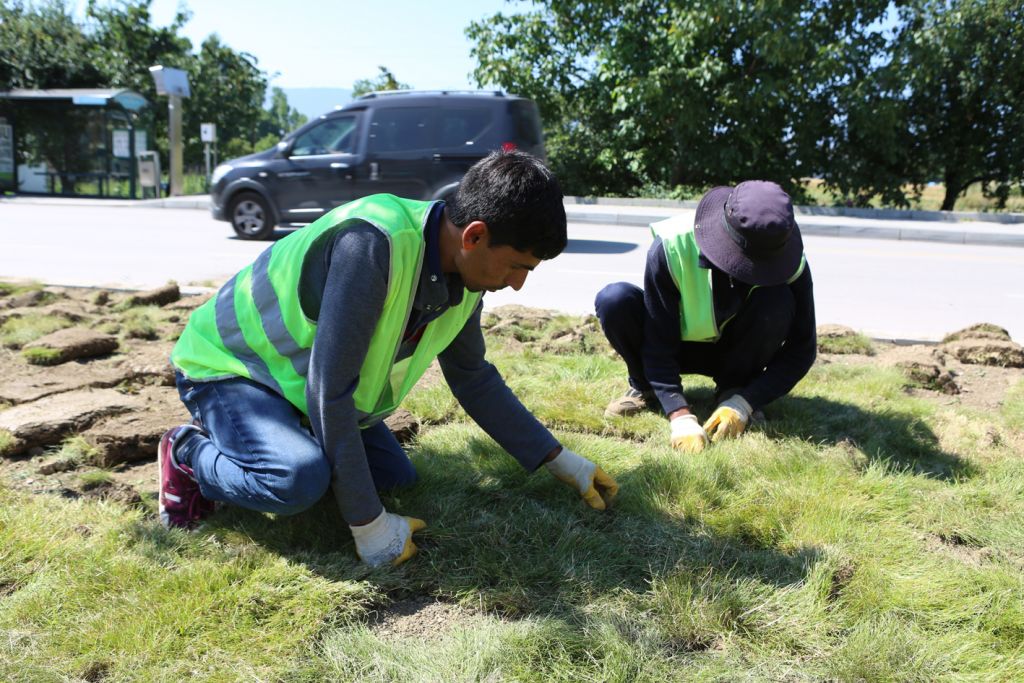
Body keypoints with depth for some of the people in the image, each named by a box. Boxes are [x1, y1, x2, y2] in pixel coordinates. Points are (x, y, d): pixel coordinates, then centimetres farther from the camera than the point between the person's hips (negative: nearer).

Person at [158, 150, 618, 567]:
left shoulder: (464, 273, -10)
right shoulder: (373, 243, -37)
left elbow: (474, 379, 4)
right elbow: (328, 390, -35)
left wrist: (559, 460, 4)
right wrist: (368, 522, -29)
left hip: (297, 378, 8)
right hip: (225, 364, -8)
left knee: (397, 477, 8)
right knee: (301, 478, -33)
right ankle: (190, 453, -2)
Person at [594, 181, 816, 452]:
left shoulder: (790, 262, -25)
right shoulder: (672, 247, -31)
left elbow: (802, 348, -17)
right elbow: (658, 345, -28)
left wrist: (743, 404, -27)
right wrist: (679, 415, -38)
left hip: (735, 349, 2)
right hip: (677, 344, -1)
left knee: (778, 301, -31)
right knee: (615, 300, -31)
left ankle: (733, 391, -7)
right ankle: (646, 387, -5)